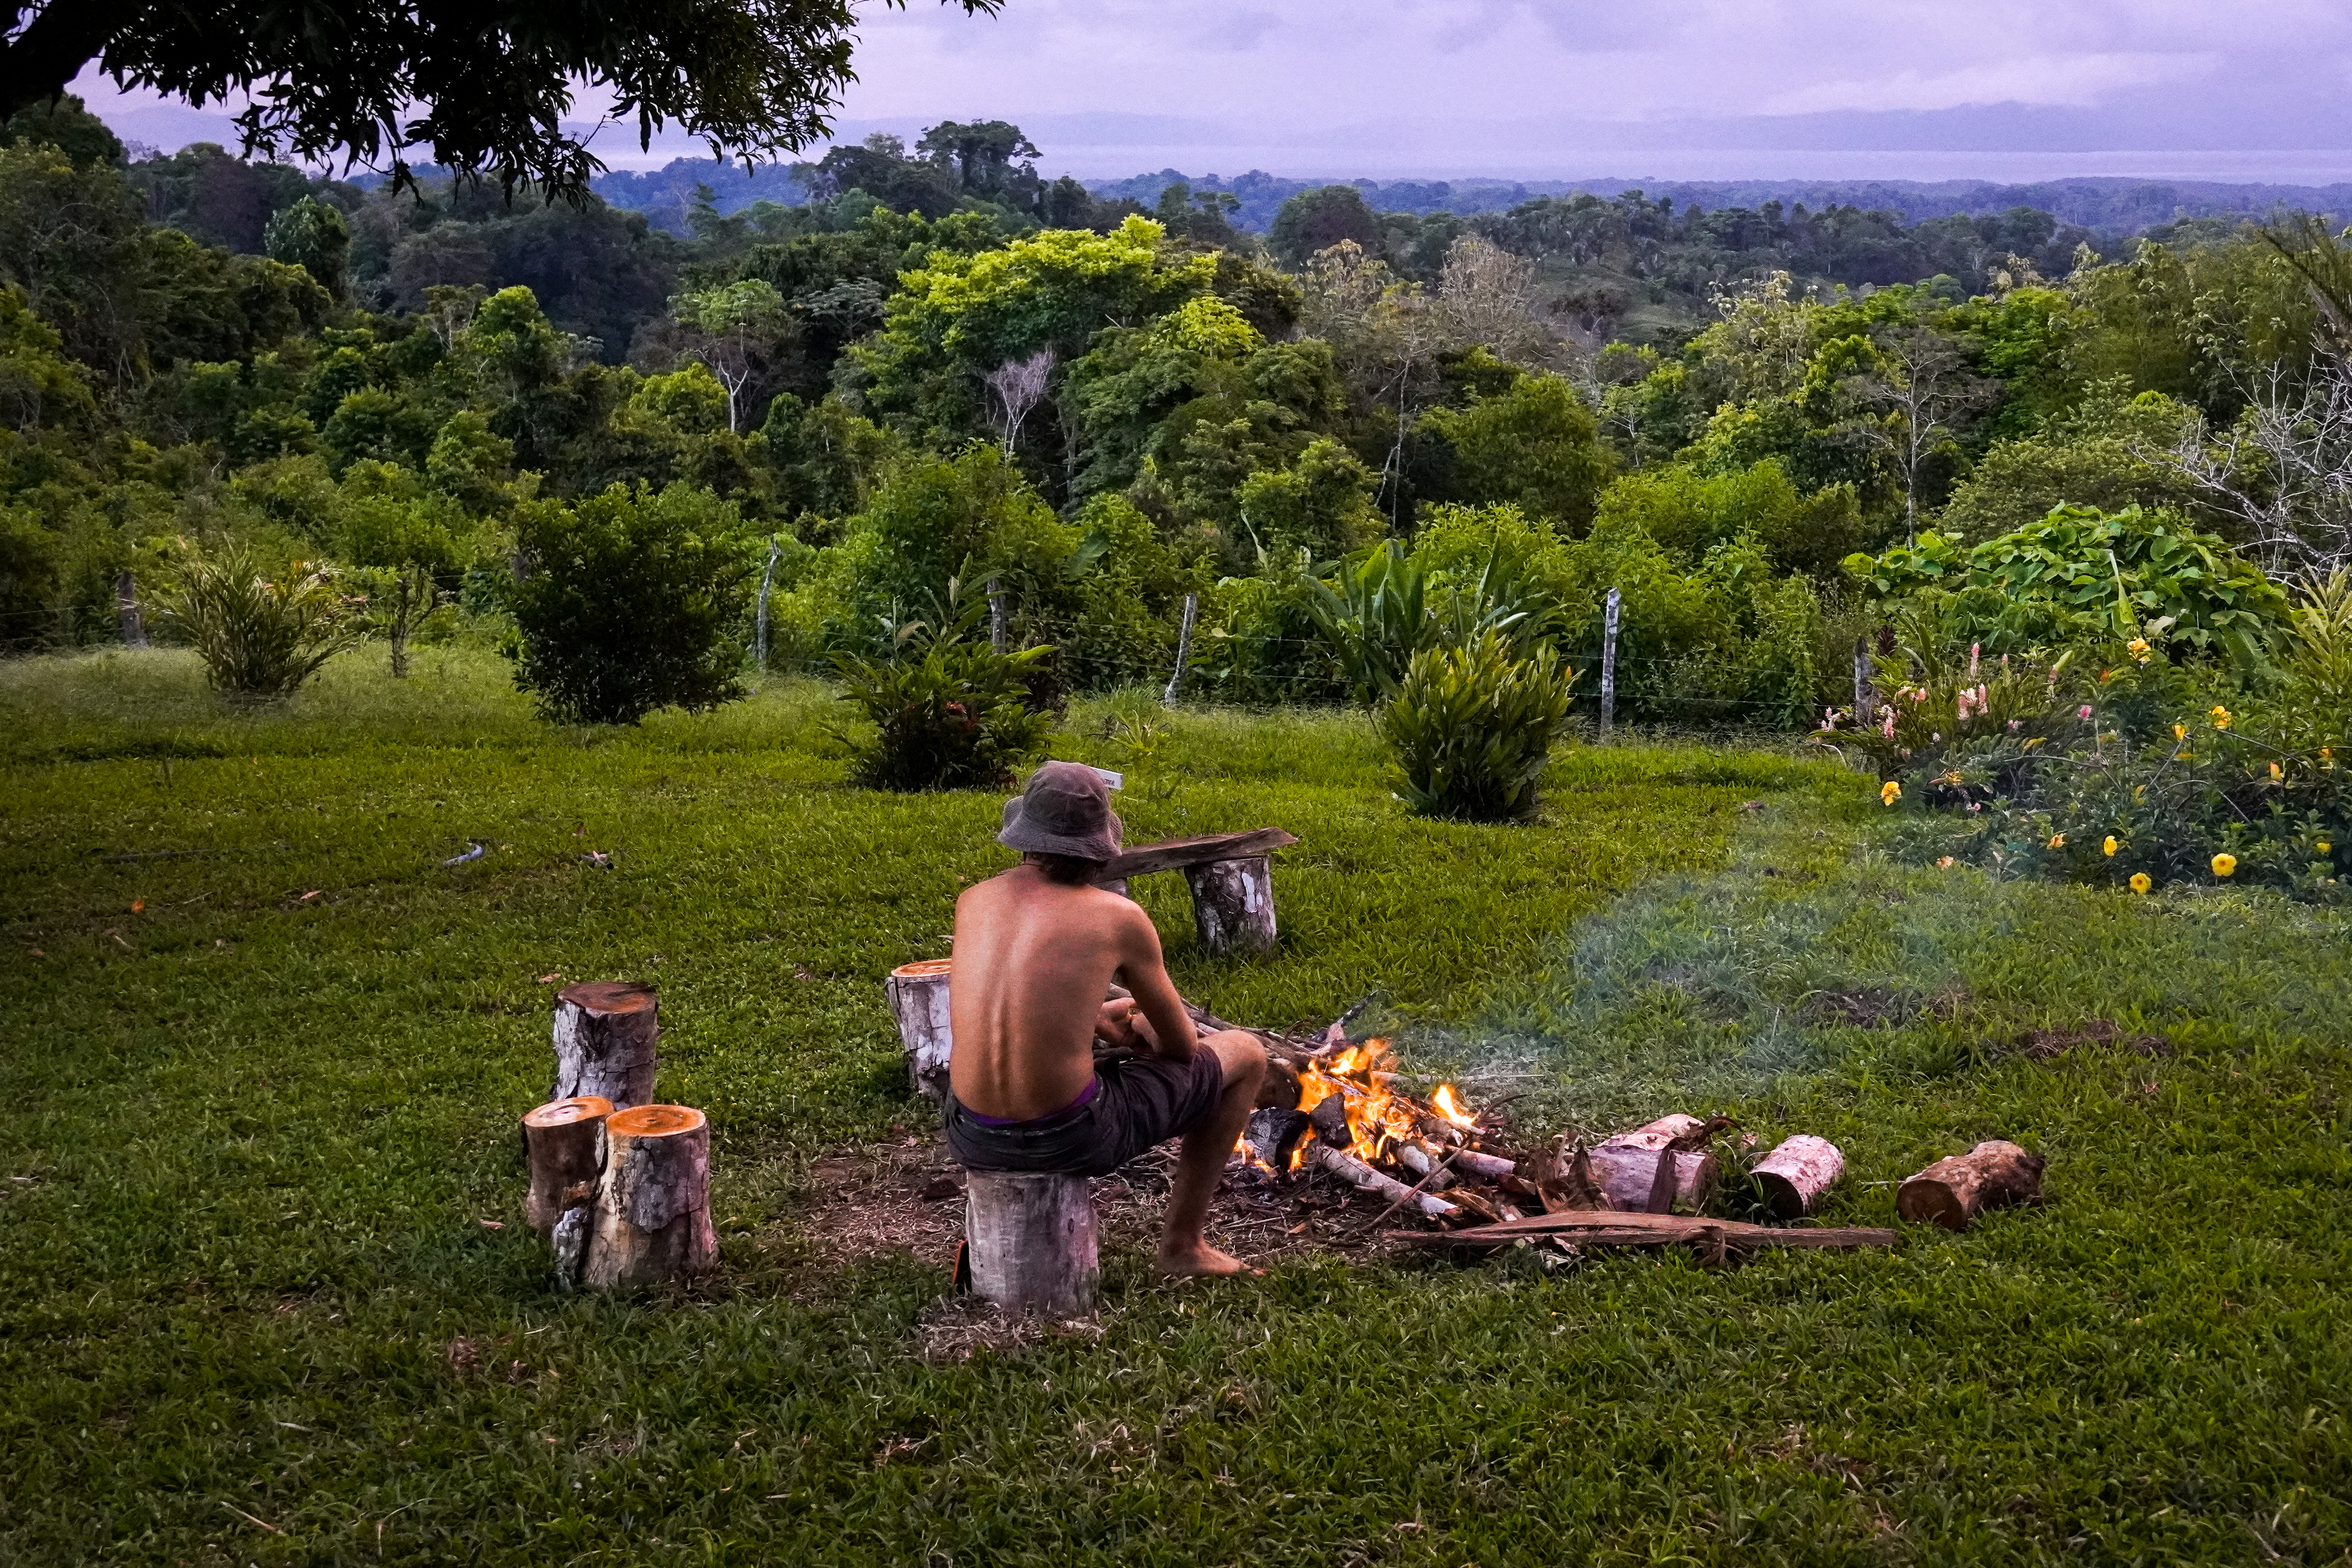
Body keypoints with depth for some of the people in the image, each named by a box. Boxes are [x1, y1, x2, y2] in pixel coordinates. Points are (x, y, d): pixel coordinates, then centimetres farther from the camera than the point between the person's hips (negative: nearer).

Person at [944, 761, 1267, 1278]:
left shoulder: (972, 901, 4)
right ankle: (1183, 1244, 23)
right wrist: (1142, 1032, 28)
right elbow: (1182, 1045, 6)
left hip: (973, 1138, 5)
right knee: (1246, 1053, 16)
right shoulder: (1120, 916, -7)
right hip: (1072, 1138, -5)